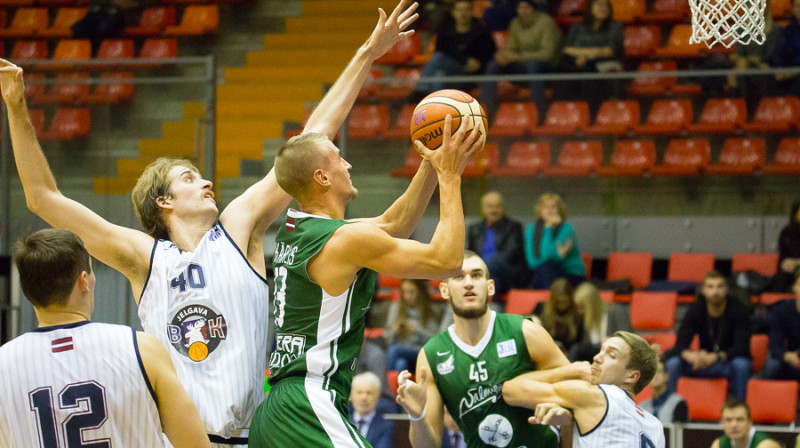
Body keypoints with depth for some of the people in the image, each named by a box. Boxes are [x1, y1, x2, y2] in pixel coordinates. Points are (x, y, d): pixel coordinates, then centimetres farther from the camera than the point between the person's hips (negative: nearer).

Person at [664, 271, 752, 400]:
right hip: (705, 361, 3)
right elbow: (680, 344, -15)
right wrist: (689, 355, -41)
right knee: (672, 362, -22)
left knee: (741, 363, -37)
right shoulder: (695, 310, -7)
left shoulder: (738, 310, -15)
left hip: (730, 362, -2)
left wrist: (715, 357, -42)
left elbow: (741, 347, -24)